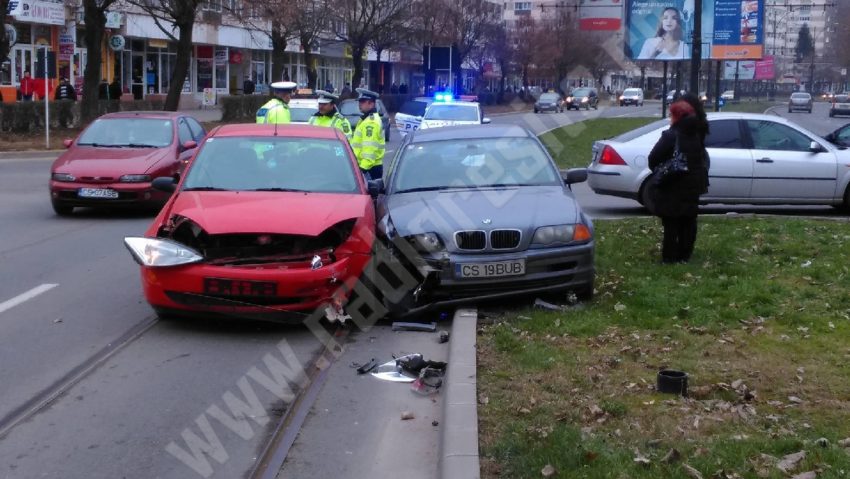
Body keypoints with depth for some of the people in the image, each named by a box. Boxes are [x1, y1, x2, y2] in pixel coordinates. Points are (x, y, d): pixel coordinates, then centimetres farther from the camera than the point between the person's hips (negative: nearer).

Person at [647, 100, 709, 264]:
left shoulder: (671, 136, -16)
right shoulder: (697, 136, 6)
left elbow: (653, 158, -17)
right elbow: (703, 159, 14)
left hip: (672, 188, -6)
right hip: (692, 187, 6)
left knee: (671, 225, -1)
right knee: (688, 223, 12)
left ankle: (670, 257, 1)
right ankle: (685, 255, 18)